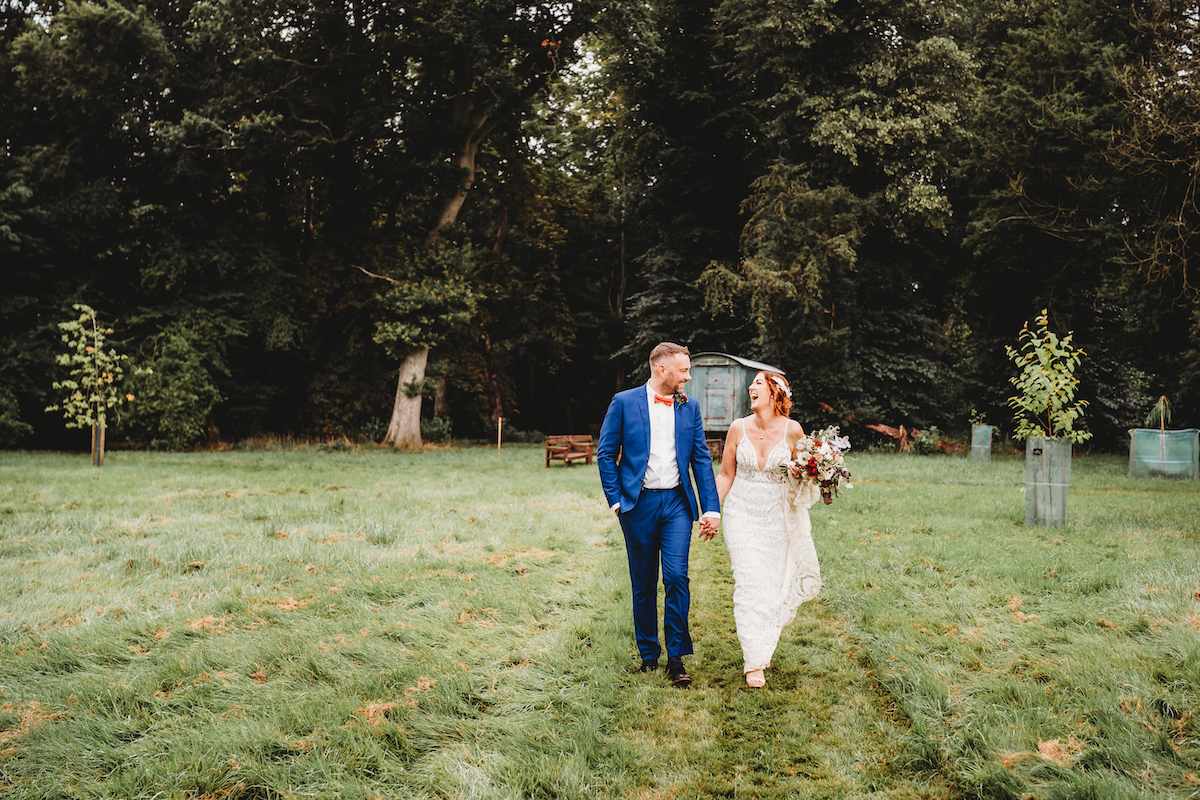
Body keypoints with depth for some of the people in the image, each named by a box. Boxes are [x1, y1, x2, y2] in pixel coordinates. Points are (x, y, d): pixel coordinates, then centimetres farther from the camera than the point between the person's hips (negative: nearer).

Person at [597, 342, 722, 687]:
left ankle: (676, 656, 1)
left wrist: (712, 508, 0)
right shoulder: (623, 402, -1)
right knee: (643, 584, 7)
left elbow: (702, 460, 7)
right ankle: (648, 654, 22)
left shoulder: (689, 407, 8)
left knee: (677, 576, -10)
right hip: (639, 503, -1)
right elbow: (606, 454, 1)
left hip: (677, 503, 2)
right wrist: (616, 500, -6)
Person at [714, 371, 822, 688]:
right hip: (743, 516, 0)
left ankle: (764, 646, 27)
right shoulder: (738, 428, -3)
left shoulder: (792, 430, -5)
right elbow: (726, 475, 5)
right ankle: (754, 662, -5)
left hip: (779, 518, 1)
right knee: (750, 584, -9)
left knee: (777, 586, 4)